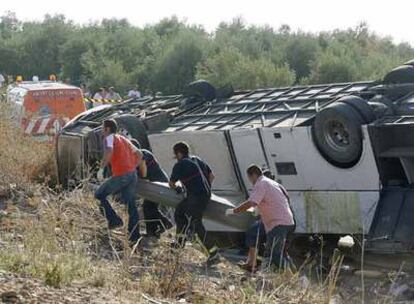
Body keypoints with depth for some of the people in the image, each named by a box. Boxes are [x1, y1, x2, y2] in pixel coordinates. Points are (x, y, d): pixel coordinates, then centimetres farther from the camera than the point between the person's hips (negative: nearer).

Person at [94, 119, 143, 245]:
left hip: (120, 176, -7)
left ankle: (114, 220, 2)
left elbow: (109, 151, -24)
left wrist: (101, 168, -19)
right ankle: (135, 236, 7)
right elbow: (139, 154, 24)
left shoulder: (109, 138, -2)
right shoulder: (124, 139, 22)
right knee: (131, 205, 9)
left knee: (99, 195, 10)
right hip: (132, 174, 7)